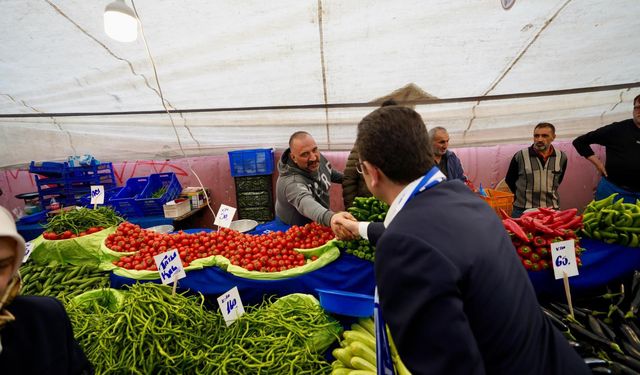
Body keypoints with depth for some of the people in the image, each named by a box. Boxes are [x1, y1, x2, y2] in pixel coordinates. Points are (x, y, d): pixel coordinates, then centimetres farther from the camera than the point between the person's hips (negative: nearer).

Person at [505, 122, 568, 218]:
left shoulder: (561, 157, 3)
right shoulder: (520, 156, -8)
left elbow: (558, 180, 20)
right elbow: (509, 180, 4)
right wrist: (523, 195, 8)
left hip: (552, 210, 3)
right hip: (522, 211, -3)